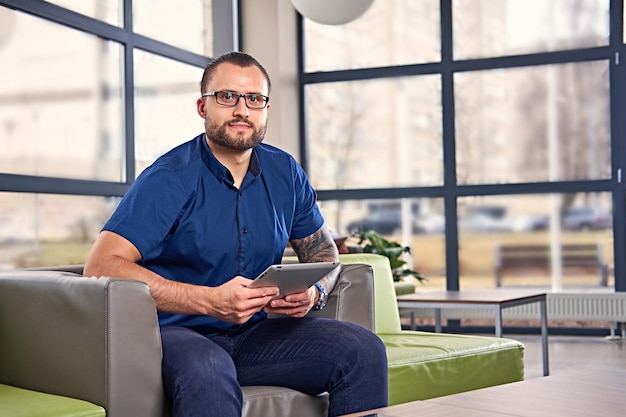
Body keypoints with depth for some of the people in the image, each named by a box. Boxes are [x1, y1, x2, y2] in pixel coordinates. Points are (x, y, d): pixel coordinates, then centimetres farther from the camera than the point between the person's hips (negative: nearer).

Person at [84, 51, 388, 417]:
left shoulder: (285, 173, 7)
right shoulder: (170, 179, -12)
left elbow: (323, 251, 20)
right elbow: (101, 266, -22)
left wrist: (313, 292, -6)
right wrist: (210, 300, -29)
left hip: (254, 334, 6)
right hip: (177, 332, -6)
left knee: (364, 349, -14)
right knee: (207, 371, -41)